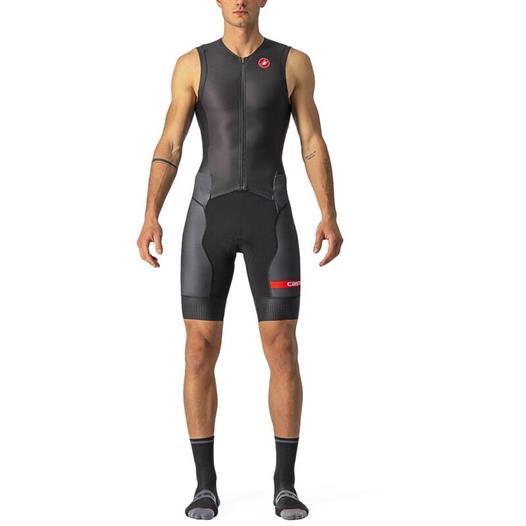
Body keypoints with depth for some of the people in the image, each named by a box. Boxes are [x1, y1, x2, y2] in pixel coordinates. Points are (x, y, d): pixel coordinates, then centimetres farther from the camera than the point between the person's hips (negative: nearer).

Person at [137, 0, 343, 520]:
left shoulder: (294, 62, 9)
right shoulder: (192, 64, 9)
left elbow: (314, 145, 6)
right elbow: (168, 147, 4)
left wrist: (329, 217, -7)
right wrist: (150, 218, -10)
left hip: (271, 218, 0)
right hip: (209, 215, 1)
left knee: (283, 351, -5)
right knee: (200, 351, -4)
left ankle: (285, 485, 8)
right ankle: (206, 485, 9)